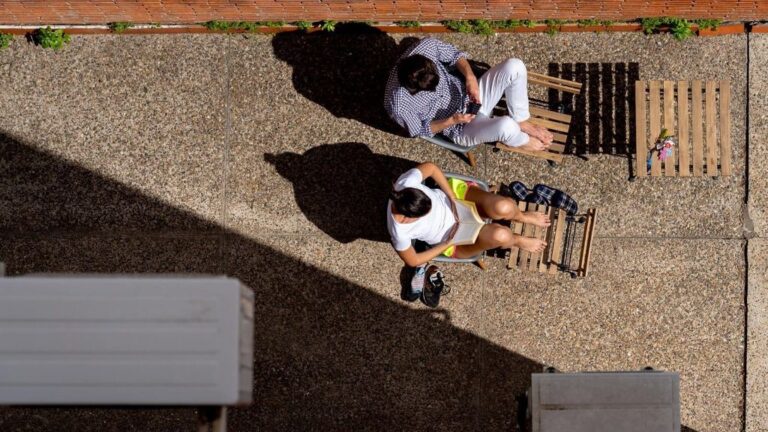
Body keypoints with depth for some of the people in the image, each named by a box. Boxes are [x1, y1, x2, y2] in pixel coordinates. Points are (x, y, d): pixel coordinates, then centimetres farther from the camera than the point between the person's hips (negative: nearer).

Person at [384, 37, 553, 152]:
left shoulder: (427, 46, -23)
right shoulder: (399, 105, -31)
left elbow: (454, 55, -2)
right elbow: (422, 132, -13)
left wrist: (470, 78, -19)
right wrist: (452, 121, -24)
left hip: (471, 96, 5)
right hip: (461, 129, -5)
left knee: (514, 66, -15)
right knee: (505, 126, -33)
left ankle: (521, 122, 11)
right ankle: (522, 141, 9)